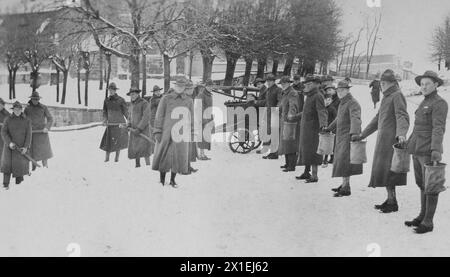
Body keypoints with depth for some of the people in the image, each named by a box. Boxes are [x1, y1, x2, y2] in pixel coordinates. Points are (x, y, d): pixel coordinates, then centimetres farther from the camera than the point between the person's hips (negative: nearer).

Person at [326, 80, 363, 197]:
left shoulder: (353, 103, -14)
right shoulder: (342, 103, 17)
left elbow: (355, 119, -30)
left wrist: (354, 133, -45)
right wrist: (329, 129, 38)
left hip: (349, 137, -10)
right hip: (341, 136, 10)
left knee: (344, 161, -13)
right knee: (340, 160, 12)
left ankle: (346, 188, -11)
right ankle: (344, 184, 21)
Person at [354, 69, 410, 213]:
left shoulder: (397, 96, -9)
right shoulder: (386, 97, 21)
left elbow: (402, 116, -22)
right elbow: (377, 119, 29)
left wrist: (401, 134, -39)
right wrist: (362, 135, 30)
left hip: (392, 139, -9)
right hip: (383, 139, 9)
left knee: (386, 169, -10)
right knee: (382, 169, 9)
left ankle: (393, 202, -5)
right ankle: (390, 199, 16)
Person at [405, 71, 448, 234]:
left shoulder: (439, 103, -9)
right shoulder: (424, 103, 17)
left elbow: (439, 128, -19)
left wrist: (436, 150, -28)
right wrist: (408, 143, 29)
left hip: (428, 152, -8)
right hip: (417, 150, 8)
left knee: (430, 187, -2)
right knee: (422, 185, 15)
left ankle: (428, 222, 3)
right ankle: (422, 216, 24)